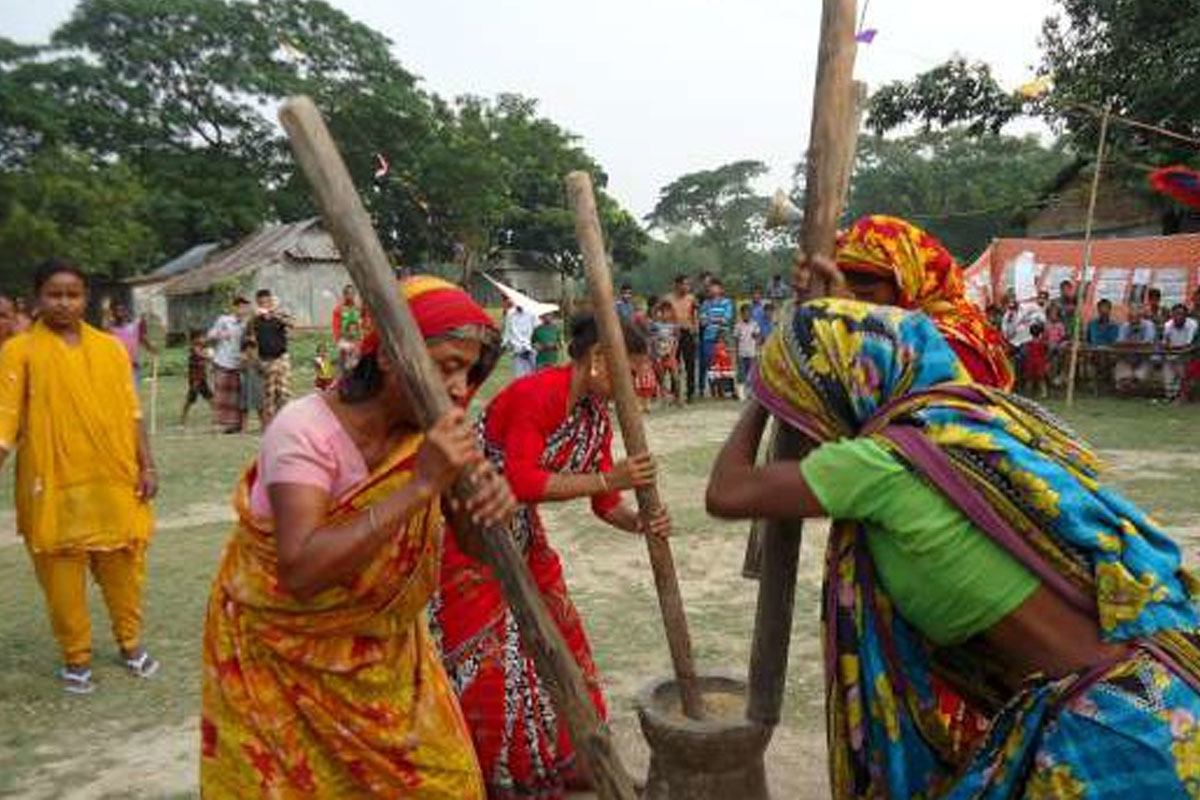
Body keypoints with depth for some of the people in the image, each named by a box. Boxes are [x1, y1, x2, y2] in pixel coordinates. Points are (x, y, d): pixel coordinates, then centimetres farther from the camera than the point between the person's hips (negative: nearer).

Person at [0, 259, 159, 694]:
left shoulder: (110, 348, 7)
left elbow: (131, 412, 9)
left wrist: (147, 465, 4)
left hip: (114, 480, 3)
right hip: (55, 484, -2)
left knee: (123, 563, 12)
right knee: (62, 572, 7)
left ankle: (130, 642, 30)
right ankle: (76, 657, 23)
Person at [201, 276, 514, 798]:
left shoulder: (428, 432, -9)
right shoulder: (305, 430, -26)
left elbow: (471, 543, -10)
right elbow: (301, 571, -37)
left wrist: (491, 499, -33)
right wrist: (420, 485, -40)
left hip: (383, 652, 5)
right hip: (281, 657, -4)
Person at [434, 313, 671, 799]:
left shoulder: (596, 416, 0)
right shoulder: (534, 394, -26)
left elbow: (604, 502, 3)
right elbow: (521, 481, -33)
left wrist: (639, 523, -17)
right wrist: (608, 478, -32)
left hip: (520, 534, 9)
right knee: (485, 654, -1)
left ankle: (557, 756, 33)